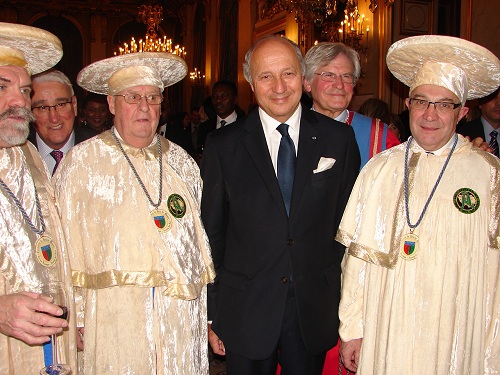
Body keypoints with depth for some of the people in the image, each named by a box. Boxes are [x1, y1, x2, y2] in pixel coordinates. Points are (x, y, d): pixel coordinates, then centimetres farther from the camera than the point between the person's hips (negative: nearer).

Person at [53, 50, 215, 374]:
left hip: (183, 317, 3)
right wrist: (75, 320, -3)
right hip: (113, 321, -3)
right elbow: (67, 246, -2)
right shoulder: (81, 162, -2)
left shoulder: (181, 162, 9)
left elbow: (199, 237, 11)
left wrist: (207, 315, 10)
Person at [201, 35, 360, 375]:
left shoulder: (339, 138, -2)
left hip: (315, 311, 1)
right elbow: (211, 234, -1)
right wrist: (212, 314, 0)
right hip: (246, 311, -1)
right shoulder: (223, 145, -5)